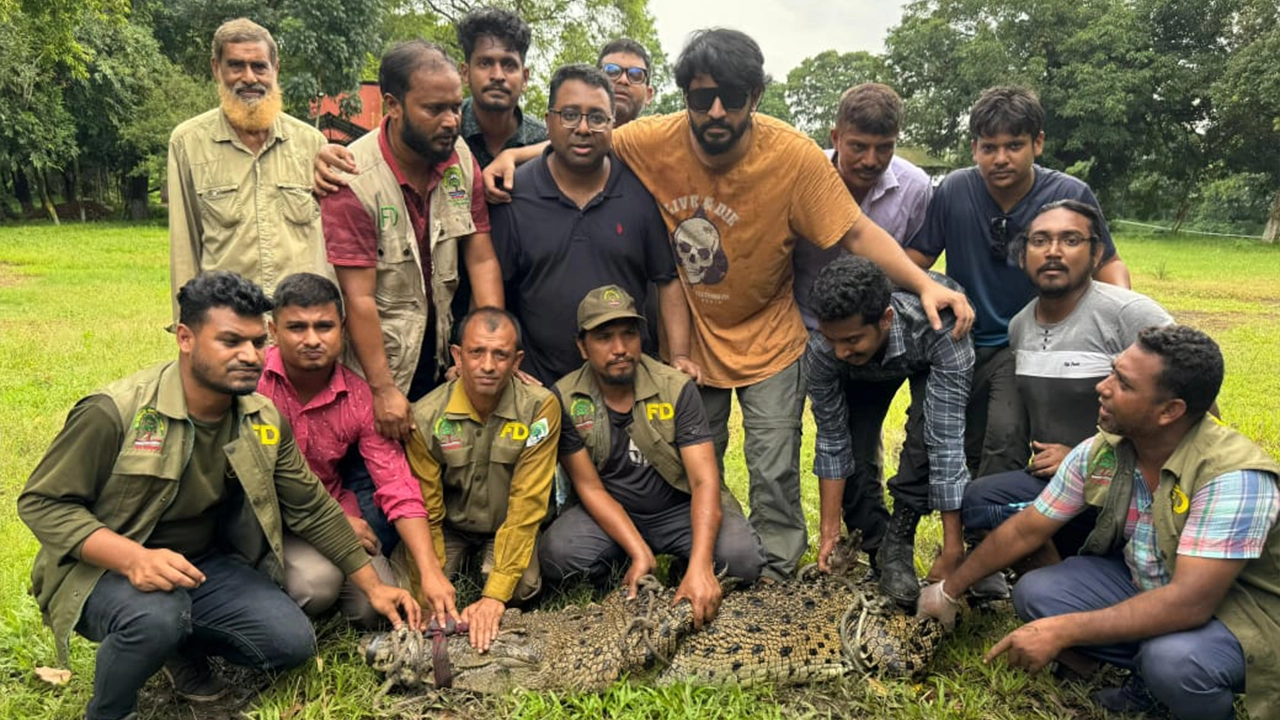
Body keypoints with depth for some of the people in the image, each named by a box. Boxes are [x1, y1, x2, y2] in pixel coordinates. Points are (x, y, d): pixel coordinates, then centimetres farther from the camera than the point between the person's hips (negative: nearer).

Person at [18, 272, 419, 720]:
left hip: (204, 564, 5)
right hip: (105, 570, -5)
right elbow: (41, 503, -15)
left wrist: (372, 586, 2)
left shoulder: (264, 420, -5)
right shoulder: (115, 413, -21)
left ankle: (182, 644, 17)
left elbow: (310, 508, 3)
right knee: (156, 616, -36)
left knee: (292, 642, -12)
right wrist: (133, 559, -32)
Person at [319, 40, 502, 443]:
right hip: (375, 363, -4)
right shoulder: (354, 178, -18)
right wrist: (383, 390, -19)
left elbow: (481, 261, -2)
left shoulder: (461, 160, -3)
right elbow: (359, 297, -19)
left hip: (442, 360, 5)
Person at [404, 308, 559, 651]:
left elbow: (526, 505, -26)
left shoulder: (540, 407, -24)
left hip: (508, 527, -1)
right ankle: (465, 561, 13)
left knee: (520, 589, -28)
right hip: (450, 525, 2)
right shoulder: (426, 416, -20)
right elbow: (425, 512, -13)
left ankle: (491, 566, 9)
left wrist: (494, 596, -32)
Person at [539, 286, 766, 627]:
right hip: (609, 514, 1)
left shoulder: (676, 388, -15)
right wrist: (639, 553, -23)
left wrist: (699, 565, -35)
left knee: (742, 557, -27)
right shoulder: (565, 399, -11)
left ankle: (683, 566, 6)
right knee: (555, 554, -28)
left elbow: (704, 480, -21)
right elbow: (590, 487, -10)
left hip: (680, 509, 0)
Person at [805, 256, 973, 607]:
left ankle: (898, 544, -13)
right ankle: (872, 537, 9)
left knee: (928, 430, -29)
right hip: (866, 370, 3)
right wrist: (829, 531, -21)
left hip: (927, 361, -3)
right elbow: (832, 440, -23)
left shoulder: (939, 334, -44)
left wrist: (952, 549, -41)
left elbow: (946, 442, -43)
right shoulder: (821, 352, -34)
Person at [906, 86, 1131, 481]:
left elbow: (1108, 263, 5)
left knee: (1006, 436, -26)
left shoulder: (1071, 195, -9)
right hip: (962, 344, 3)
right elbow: (916, 258, -1)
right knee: (964, 455, 11)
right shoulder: (954, 190, -8)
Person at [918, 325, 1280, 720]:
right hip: (1146, 589, 6)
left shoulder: (1232, 476, -31)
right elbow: (1025, 530, -1)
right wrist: (949, 589, 4)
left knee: (1173, 659, -36)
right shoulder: (1099, 453, -12)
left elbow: (1191, 602, -37)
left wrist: (1062, 631, -37)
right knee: (1033, 593, -9)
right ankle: (1152, 674, 7)